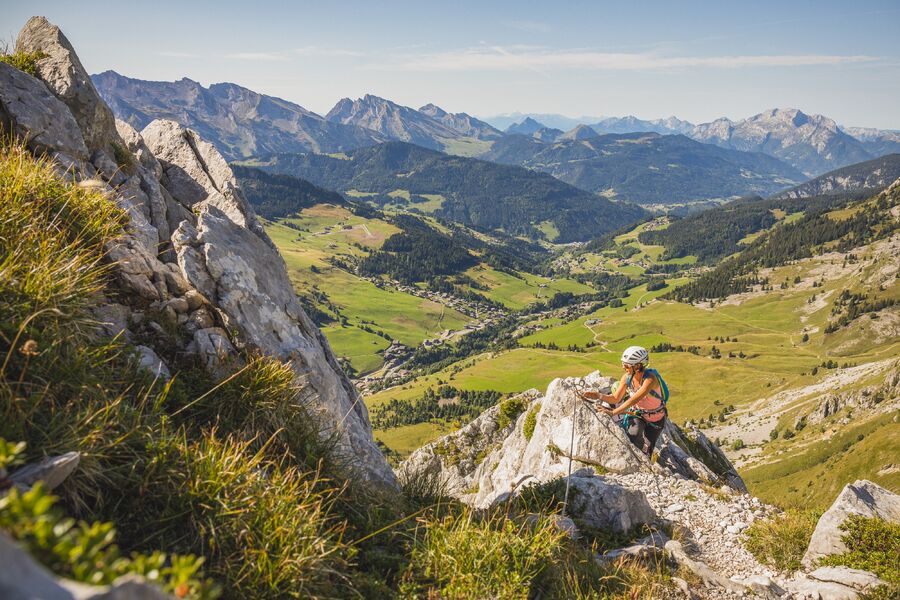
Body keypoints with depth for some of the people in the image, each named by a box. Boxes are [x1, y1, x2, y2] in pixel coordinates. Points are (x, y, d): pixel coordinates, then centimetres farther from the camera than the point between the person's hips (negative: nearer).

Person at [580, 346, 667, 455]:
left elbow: (634, 400, -44)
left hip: (655, 419, -4)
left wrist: (613, 412, -51)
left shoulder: (650, 379, -35)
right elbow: (616, 398, -13)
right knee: (633, 437, -21)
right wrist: (599, 396, -32)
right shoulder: (627, 377, -17)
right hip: (637, 413, 4)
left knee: (646, 451, 4)